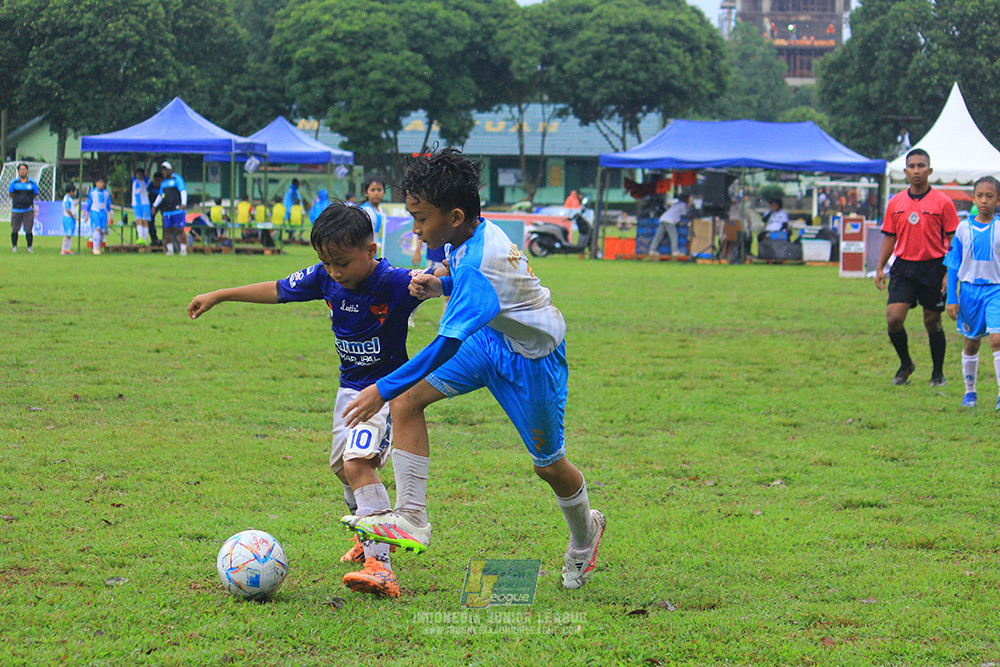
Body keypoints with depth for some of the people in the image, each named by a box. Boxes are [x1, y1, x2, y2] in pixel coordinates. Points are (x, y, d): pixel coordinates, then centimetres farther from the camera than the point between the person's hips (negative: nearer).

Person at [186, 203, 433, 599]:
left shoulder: (393, 283, -24)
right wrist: (217, 296, 13)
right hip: (350, 386, 8)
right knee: (342, 467, 20)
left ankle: (379, 565, -33)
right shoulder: (325, 278, -6)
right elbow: (277, 291, 7)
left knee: (358, 461, -26)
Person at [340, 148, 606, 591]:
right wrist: (442, 286, -5)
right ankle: (411, 518, -11)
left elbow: (446, 346, -39)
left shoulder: (477, 264, -36)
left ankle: (584, 537, 41)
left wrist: (382, 390, -38)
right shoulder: (478, 232, -10)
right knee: (407, 401, -11)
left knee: (548, 464, 10)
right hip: (491, 341, 8)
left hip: (533, 359, -8)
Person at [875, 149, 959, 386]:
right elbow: (889, 237, 14)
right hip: (903, 267, 3)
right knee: (893, 318, -10)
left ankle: (938, 373, 22)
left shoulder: (942, 202, -3)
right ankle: (905, 364, 14)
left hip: (933, 267, -3)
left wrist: (950, 272, -9)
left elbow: (953, 240, -2)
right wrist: (880, 267, 6)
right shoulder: (896, 202, 7)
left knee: (932, 322, 4)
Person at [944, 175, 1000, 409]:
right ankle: (970, 392, 26)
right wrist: (952, 298, 3)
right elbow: (953, 266, 7)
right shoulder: (964, 228, 2)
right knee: (971, 343, 11)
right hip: (970, 289, 2)